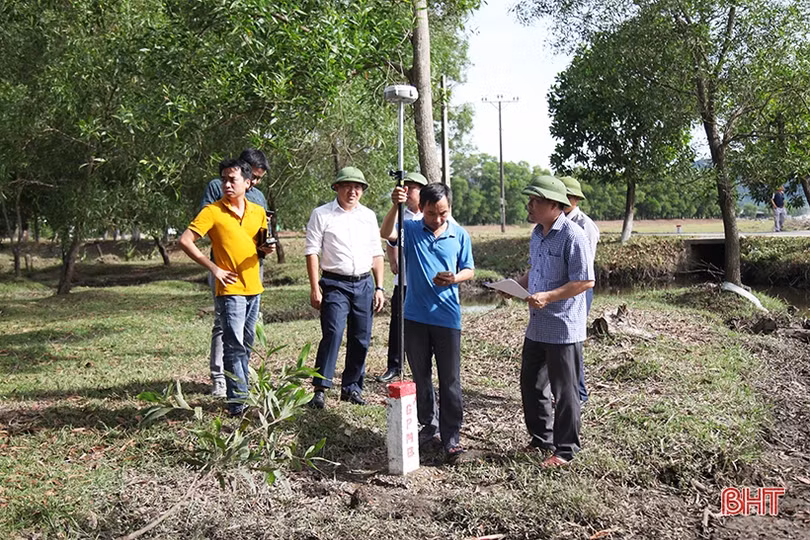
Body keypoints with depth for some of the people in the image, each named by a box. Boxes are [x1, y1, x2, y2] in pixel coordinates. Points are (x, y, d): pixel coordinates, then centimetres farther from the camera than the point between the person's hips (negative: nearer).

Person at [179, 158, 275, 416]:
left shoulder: (258, 211, 8)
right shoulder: (212, 211, -7)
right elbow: (185, 241, -12)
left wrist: (267, 248, -3)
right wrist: (213, 268, -14)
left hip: (254, 287, 6)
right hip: (230, 289, -6)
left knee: (246, 345, 15)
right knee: (234, 346, -9)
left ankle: (241, 393, 28)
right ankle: (237, 402, -6)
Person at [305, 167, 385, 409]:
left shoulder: (369, 216, 13)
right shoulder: (321, 214, 0)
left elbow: (377, 254, 16)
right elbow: (312, 251, -3)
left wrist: (379, 287, 10)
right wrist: (314, 288, -9)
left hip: (364, 284, 4)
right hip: (335, 284, -4)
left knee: (361, 339, 6)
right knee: (332, 334, -15)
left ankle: (351, 386, 19)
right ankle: (320, 388, -7)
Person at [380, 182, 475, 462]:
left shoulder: (460, 235, -1)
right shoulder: (410, 229, -3)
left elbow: (469, 270, 9)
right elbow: (385, 233, -24)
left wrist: (454, 278, -14)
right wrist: (395, 206, -41)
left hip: (447, 316, -1)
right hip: (415, 316, 1)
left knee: (450, 381, 1)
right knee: (420, 376, 15)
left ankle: (451, 436, 11)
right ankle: (429, 423, 33)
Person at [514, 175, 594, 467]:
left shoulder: (572, 235, -18)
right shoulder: (537, 233, 10)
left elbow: (586, 281, -21)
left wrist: (548, 297, -25)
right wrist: (517, 285, 4)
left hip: (563, 330, -9)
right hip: (537, 327, 9)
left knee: (564, 391, 5)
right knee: (530, 384, 18)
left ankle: (565, 450, 20)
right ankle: (542, 439, 35)